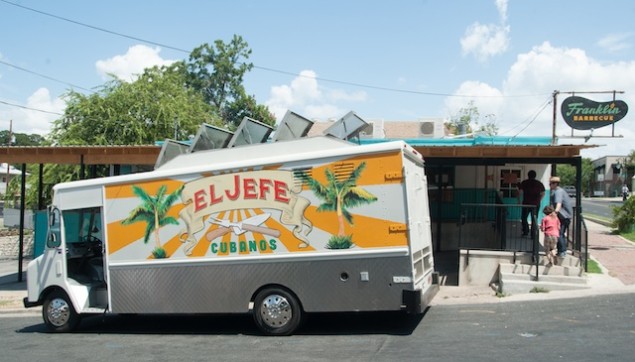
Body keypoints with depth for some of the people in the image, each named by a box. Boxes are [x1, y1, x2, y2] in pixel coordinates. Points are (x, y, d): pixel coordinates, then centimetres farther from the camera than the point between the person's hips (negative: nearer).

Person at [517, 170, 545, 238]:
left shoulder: (524, 183, -1)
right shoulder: (539, 184, 6)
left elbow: (520, 192, -6)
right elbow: (543, 194, 9)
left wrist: (519, 201, 3)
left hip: (526, 203, -2)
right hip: (536, 204, 2)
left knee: (524, 218, 11)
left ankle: (526, 231, -2)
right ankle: (533, 234, 6)